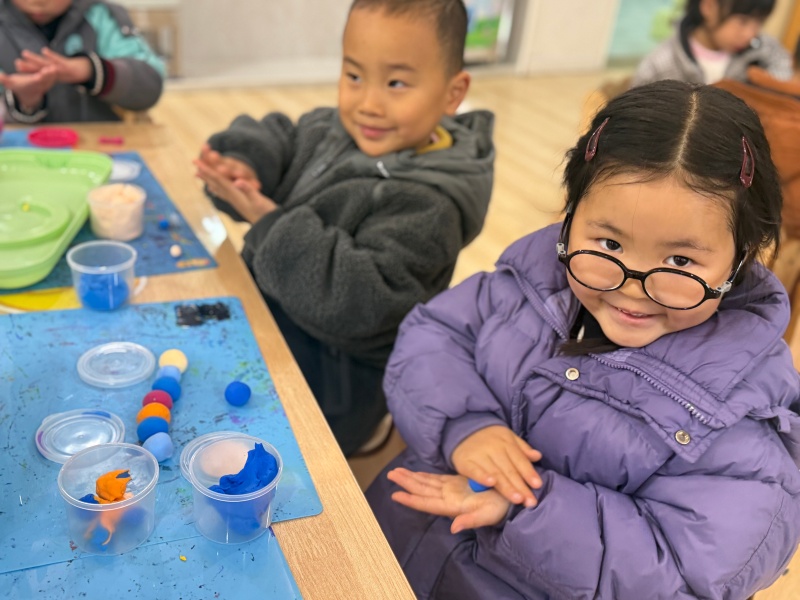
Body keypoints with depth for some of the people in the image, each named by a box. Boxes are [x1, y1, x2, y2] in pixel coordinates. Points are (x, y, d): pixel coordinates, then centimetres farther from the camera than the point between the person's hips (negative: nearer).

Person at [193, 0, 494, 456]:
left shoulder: (428, 207, -26)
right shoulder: (332, 129, -2)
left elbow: (350, 301, -33)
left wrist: (270, 221, -30)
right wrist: (240, 165, -21)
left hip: (332, 371, -7)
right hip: (271, 313, 8)